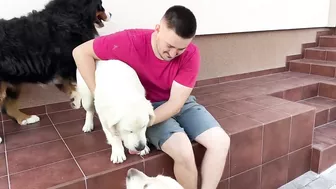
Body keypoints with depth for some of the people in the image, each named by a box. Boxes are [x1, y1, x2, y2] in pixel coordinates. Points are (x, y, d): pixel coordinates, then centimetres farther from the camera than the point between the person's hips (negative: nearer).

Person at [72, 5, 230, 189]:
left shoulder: (191, 54, -20)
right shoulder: (131, 41, -25)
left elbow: (175, 103, -21)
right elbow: (80, 52, -15)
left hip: (180, 104, 3)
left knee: (221, 141, -15)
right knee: (183, 150, -27)